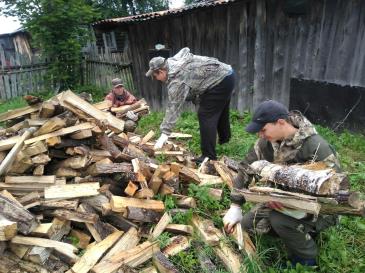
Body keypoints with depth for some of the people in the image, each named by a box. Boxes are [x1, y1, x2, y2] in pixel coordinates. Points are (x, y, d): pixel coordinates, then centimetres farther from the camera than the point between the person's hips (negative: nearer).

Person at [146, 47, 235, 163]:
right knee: (220, 110, 27)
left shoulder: (177, 81, -25)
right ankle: (225, 137, 51)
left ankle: (209, 156, -3)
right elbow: (185, 50, 22)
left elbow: (173, 108, -26)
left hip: (220, 81, -10)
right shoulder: (172, 61, 2)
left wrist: (164, 133, -23)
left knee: (206, 116, -9)